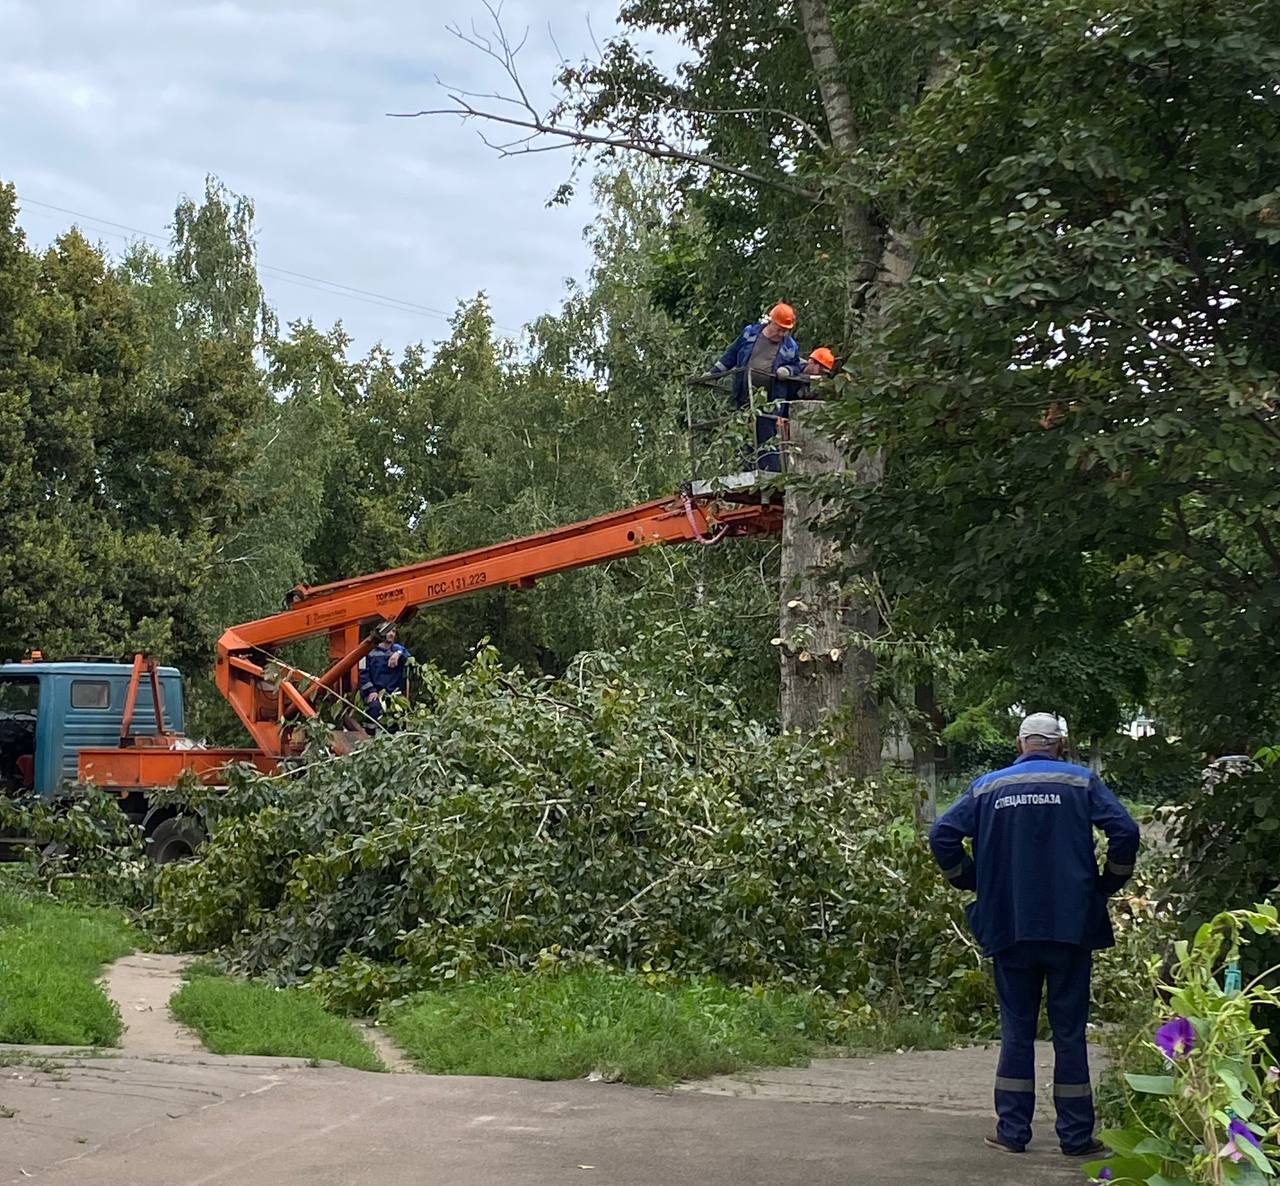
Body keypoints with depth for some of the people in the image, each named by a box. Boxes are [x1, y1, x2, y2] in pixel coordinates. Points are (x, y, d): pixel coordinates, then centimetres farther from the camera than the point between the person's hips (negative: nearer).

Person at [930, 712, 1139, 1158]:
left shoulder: (987, 787, 6)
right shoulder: (1082, 782, 1)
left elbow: (942, 836, -2)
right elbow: (1125, 831, -10)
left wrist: (974, 882, 10)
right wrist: (1107, 884, 3)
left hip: (1008, 926, 2)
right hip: (1070, 925, -2)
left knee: (1016, 1029, 10)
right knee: (1069, 1031, 5)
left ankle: (1012, 1130, 10)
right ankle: (1076, 1135, 8)